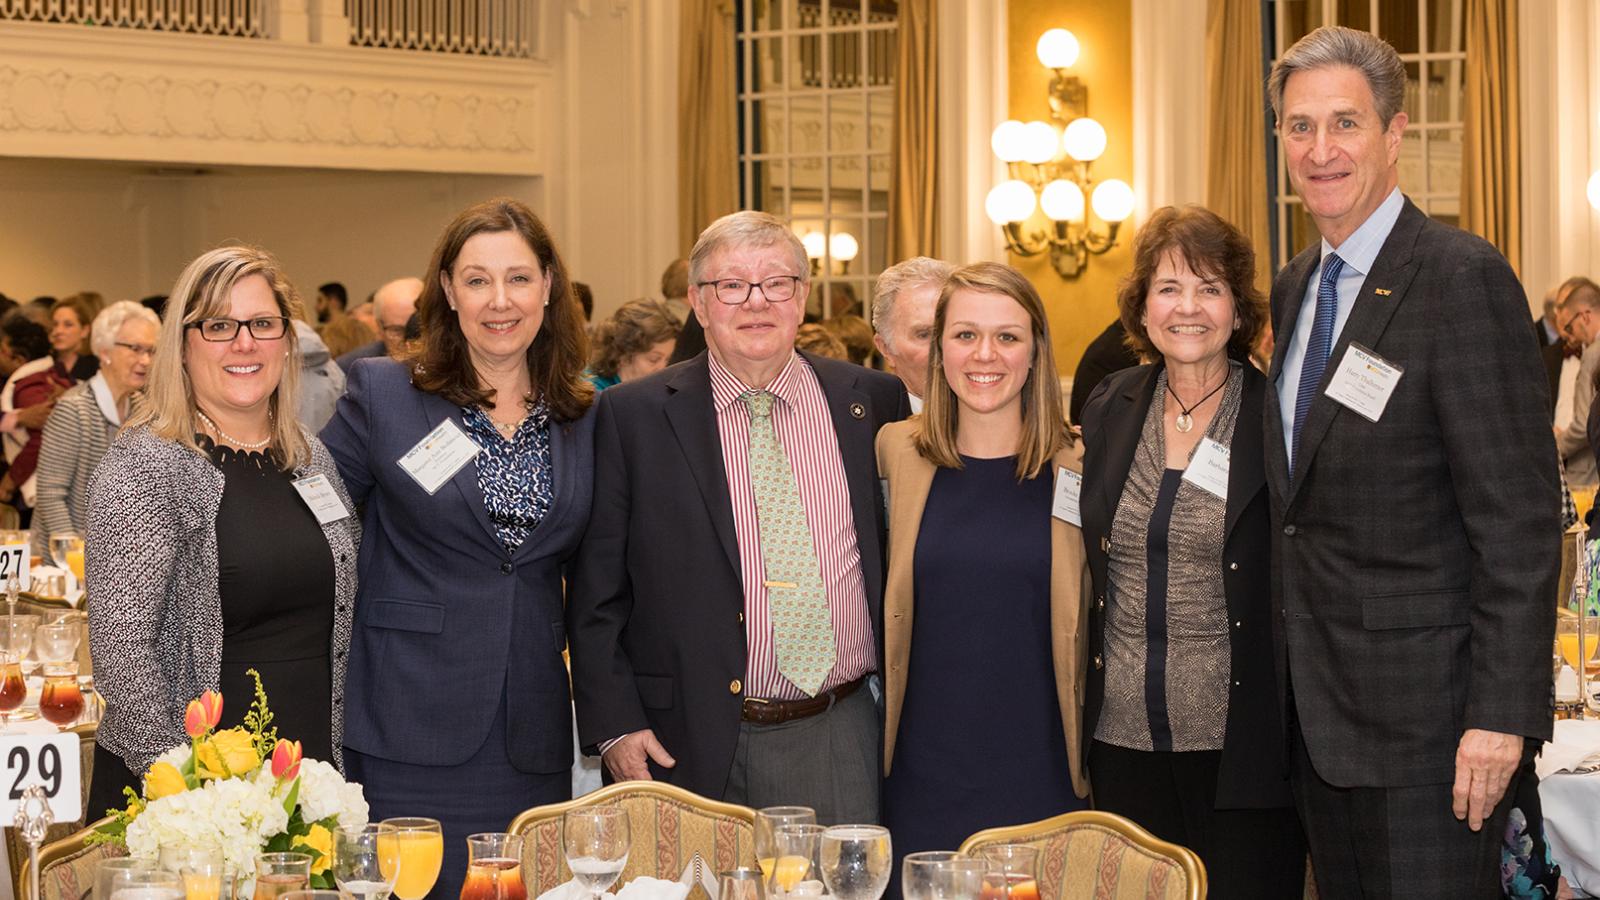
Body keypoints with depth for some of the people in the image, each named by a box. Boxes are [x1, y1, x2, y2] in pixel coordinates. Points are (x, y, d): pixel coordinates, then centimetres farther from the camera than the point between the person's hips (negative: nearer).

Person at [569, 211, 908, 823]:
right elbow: (596, 593, 1)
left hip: (838, 748, 2)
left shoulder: (873, 402, 6)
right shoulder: (632, 416, 0)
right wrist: (614, 725, -7)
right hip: (688, 748, -2)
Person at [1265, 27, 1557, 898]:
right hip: (1317, 710, 8)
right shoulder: (1293, 287, 12)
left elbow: (1518, 516, -17)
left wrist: (1502, 713, -20)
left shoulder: (1463, 278, -14)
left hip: (1422, 713, -7)